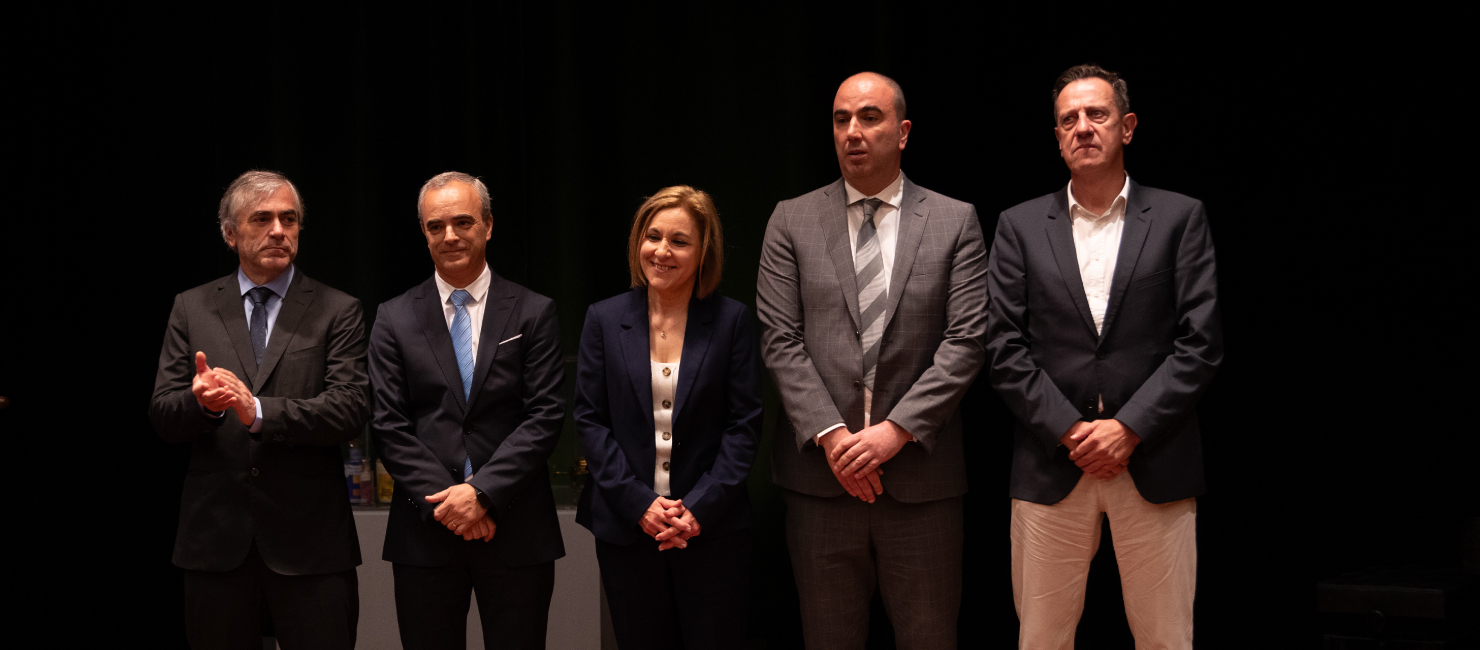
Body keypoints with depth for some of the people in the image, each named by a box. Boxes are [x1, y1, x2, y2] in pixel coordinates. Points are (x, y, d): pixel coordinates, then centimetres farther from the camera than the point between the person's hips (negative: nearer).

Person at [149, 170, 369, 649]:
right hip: (215, 536, 2)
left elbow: (350, 411, -9)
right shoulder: (191, 309, 9)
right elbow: (162, 415, 3)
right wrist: (201, 402, -20)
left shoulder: (337, 312, 3)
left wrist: (259, 411, -22)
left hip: (309, 538, -2)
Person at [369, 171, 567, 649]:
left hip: (517, 531, -1)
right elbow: (388, 425, 0)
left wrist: (483, 493, -14)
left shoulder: (533, 313, 4)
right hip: (425, 531, 1)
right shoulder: (395, 319, 7)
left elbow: (545, 415, -4)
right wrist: (445, 501, -10)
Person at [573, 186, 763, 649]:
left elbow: (744, 424, -2)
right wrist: (638, 502, -9)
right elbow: (589, 420, 2)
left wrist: (701, 507, -11)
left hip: (712, 526, -1)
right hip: (625, 525, 1)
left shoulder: (731, 320, 1)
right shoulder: (605, 320, 4)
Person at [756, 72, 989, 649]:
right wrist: (830, 434, -12)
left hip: (920, 473, -1)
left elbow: (966, 341, -3)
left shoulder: (955, 222, 5)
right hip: (820, 474, 1)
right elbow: (779, 341, 0)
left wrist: (897, 429, -13)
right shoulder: (792, 221, 7)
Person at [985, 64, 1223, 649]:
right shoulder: (1020, 226, 9)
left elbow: (1200, 342, -1)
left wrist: (1128, 428, -11)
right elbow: (1004, 348, 2)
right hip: (1051, 466, 1)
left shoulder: (1179, 218, 6)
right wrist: (1070, 431, -8)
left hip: (1155, 466, -1)